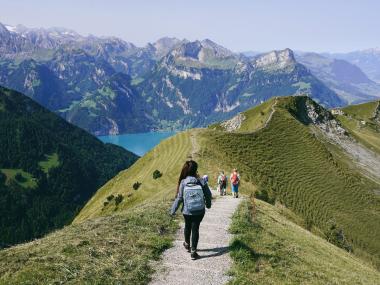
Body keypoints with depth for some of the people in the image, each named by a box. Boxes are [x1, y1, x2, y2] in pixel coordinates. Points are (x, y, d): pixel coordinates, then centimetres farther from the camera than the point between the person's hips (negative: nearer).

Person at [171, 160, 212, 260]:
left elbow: (179, 198, -11)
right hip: (199, 211, -1)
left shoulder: (183, 182, -13)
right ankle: (193, 252, 9)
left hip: (187, 212, 1)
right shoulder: (201, 181, -11)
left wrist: (173, 210, 0)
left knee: (187, 226, 23)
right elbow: (208, 194, -2)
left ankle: (187, 244, 45)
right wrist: (208, 204, 18)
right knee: (195, 229, 9)